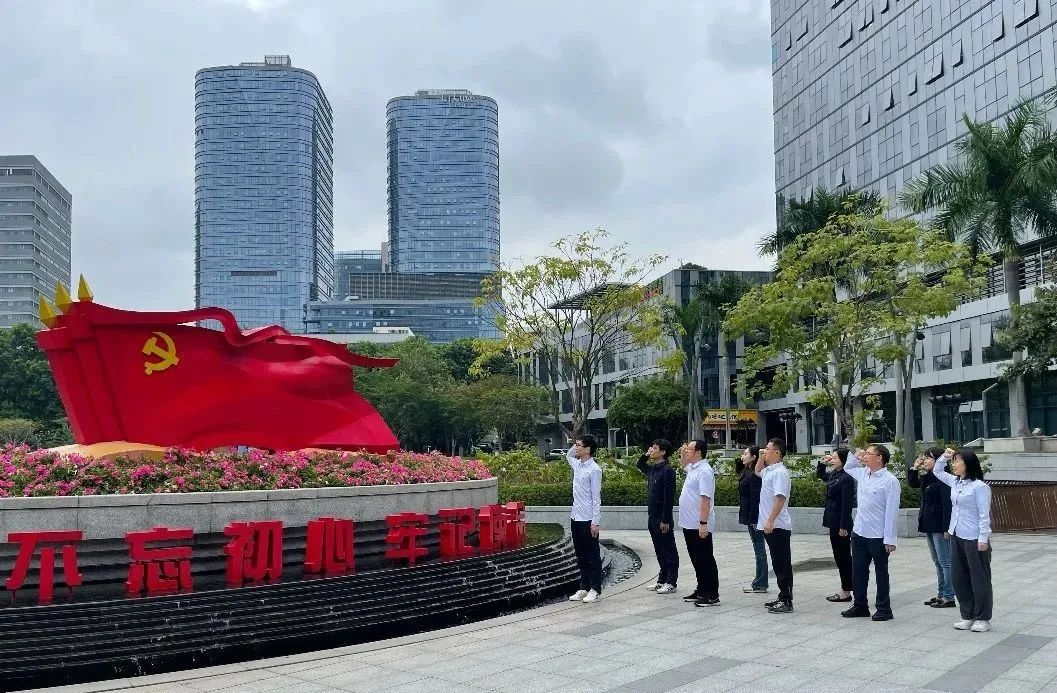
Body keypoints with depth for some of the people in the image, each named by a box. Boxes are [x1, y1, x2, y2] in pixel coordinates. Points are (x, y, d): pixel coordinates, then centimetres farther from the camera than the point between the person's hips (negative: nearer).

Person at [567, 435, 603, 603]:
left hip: (588, 519, -8)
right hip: (576, 518, 8)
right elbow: (568, 455, 33)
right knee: (580, 555, 13)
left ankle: (595, 589, 7)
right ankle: (584, 588, 20)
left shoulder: (594, 469, -14)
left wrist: (595, 522, -17)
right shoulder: (577, 464, 9)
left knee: (592, 555, 1)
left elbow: (596, 497, -15)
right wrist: (575, 446, 12)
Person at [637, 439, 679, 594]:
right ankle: (662, 580, 22)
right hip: (652, 516, 9)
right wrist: (645, 456, 12)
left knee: (669, 551, 1)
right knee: (659, 551, 15)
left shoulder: (667, 470, -15)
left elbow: (669, 497, -19)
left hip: (662, 518, -9)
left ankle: (671, 583, 6)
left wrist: (665, 520, -21)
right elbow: (640, 465, 34)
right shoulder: (652, 469, 10)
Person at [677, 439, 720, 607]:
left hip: (699, 526, -10)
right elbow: (685, 465, 39)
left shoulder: (704, 471, -18)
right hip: (689, 524, 10)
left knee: (706, 560, -4)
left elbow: (705, 499, -24)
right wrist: (682, 454, 18)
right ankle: (702, 591, 24)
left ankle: (712, 595, 1)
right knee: (696, 559, 16)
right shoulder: (693, 468, 12)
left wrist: (703, 523, -27)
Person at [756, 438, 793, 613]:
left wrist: (770, 520, -29)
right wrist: (761, 458, 19)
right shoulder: (769, 470, 14)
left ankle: (787, 602, -3)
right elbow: (758, 471, 37)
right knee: (778, 564, 14)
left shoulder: (780, 472, -16)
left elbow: (780, 498, -25)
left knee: (782, 564, -6)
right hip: (771, 526, 10)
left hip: (777, 526, -10)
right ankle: (783, 597, 21)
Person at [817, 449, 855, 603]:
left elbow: (847, 504, -20)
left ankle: (846, 592, 7)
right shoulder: (834, 474, 9)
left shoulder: (846, 478, -17)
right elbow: (820, 475, 32)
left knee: (843, 557, -1)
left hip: (841, 523, -9)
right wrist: (822, 463, 13)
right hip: (833, 522, 9)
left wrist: (843, 526, -20)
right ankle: (844, 590, 20)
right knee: (840, 557, 13)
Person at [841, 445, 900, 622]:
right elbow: (847, 468, 31)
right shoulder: (863, 473, 7)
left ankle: (883, 609, 17)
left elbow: (891, 511, -17)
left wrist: (890, 539, -18)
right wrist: (855, 457, 10)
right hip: (859, 532, 7)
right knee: (858, 571, 14)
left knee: (881, 572, 6)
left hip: (878, 536, -7)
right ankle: (860, 606, 25)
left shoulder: (890, 481, -15)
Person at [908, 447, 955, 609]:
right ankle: (941, 594, 22)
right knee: (937, 562, 15)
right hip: (929, 525, 10)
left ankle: (949, 597, 2)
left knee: (944, 562, -3)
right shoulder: (927, 477, 11)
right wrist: (914, 468, 9)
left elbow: (947, 504, -19)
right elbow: (912, 483, 25)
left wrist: (946, 528, -22)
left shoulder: (943, 478, -16)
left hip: (939, 526, -10)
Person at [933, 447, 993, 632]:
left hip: (974, 539, -8)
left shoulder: (979, 486, -14)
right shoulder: (955, 482, 9)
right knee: (959, 577, 12)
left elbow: (984, 515, -16)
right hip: (957, 537, 8)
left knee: (979, 579, 2)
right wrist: (944, 456, 10)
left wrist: (984, 538, -19)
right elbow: (937, 471, 26)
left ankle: (982, 619, 11)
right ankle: (968, 616, 21)